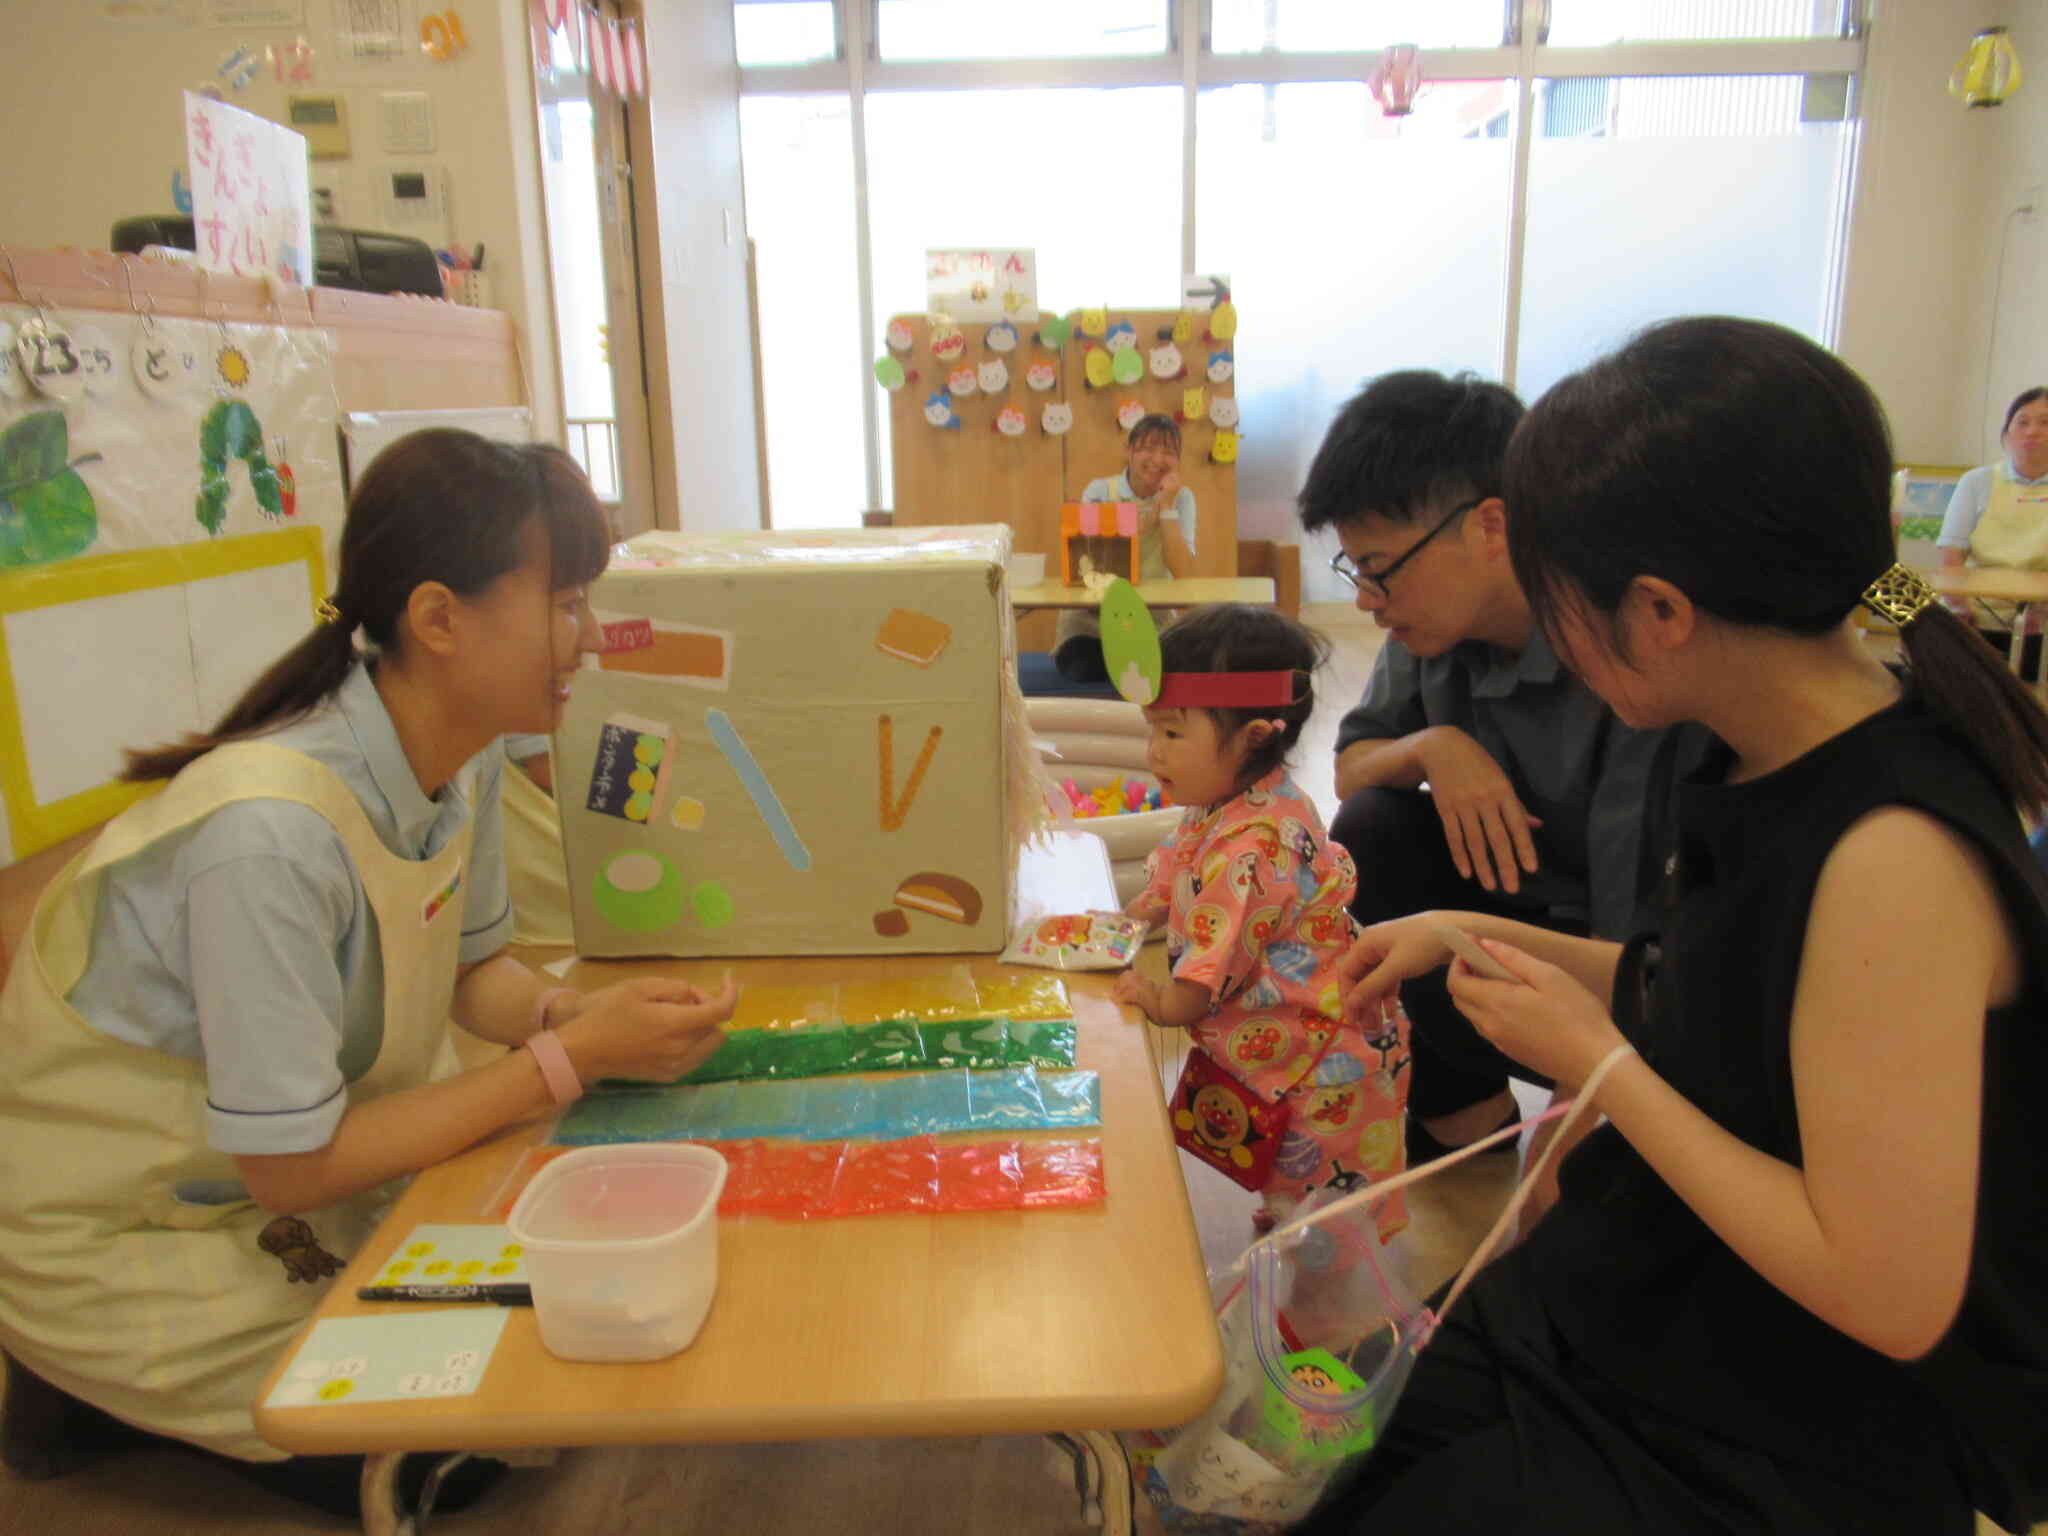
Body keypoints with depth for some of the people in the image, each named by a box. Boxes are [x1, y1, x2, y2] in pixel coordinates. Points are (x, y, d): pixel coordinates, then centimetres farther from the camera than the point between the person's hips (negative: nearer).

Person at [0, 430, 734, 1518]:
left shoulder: (468, 746, -12)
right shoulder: (272, 833, -36)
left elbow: (469, 968, 2)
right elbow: (289, 1168, -27)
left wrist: (575, 1012, -19)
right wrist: (573, 1059, -28)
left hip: (295, 1170, 7)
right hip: (111, 1230, -7)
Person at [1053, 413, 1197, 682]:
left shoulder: (1181, 498, -1)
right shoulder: (1098, 491, -4)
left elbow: (1183, 573, -14)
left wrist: (1167, 507, -17)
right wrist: (1149, 518, -19)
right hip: (1092, 621, -1)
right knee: (1085, 670, -28)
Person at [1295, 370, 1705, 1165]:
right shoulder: (1432, 624, -8)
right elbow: (1351, 766, 3)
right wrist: (1430, 747, -20)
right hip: (1532, 901, 7)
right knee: (1370, 832, -15)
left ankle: (1472, 1108, 8)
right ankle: (1461, 1109, 2)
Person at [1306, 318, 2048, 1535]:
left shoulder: (1897, 855, -29)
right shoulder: (1778, 767, -3)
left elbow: (1891, 1292, -27)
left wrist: (1597, 1061, -20)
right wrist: (1476, 935, 7)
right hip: (1632, 1326, 7)